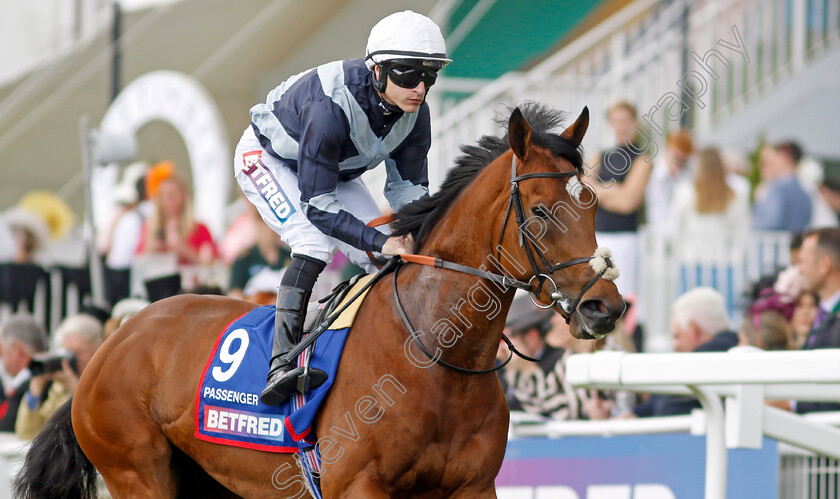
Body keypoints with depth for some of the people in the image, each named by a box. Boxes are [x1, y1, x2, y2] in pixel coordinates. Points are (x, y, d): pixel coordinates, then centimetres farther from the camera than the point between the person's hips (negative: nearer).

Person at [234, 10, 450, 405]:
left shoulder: (415, 113, -22)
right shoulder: (330, 107, -42)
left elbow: (408, 189, -10)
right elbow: (318, 206, -39)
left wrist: (416, 238, -29)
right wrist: (381, 242, -47)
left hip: (337, 170, 7)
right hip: (267, 159, -7)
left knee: (394, 264, -5)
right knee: (314, 243, -31)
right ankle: (281, 364, -36)